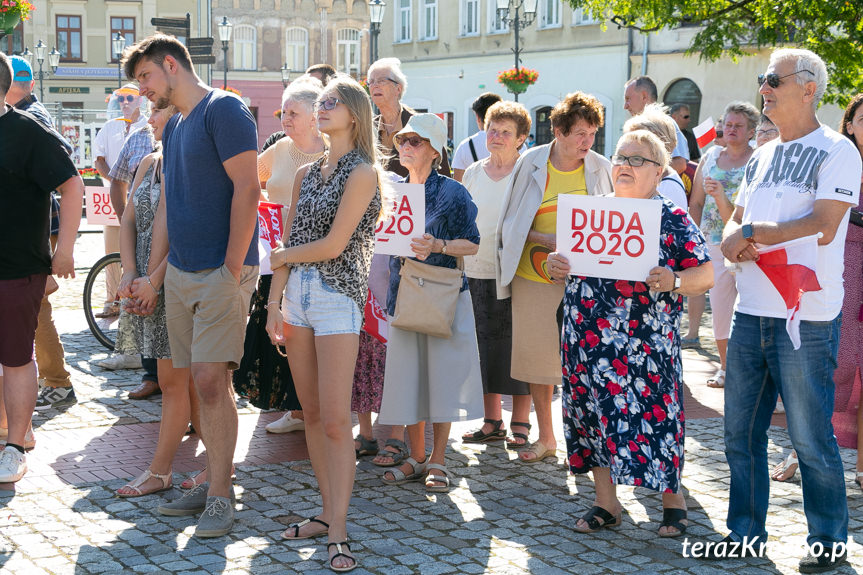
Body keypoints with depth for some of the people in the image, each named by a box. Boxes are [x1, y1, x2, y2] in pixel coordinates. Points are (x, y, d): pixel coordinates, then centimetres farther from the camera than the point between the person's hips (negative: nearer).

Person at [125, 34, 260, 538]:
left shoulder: (223, 109, -8)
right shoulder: (173, 126, 18)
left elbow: (247, 188, -15)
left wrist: (232, 269, -18)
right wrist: (156, 272, 16)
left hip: (222, 271, -8)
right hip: (181, 271, 8)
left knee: (210, 378, -11)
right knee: (200, 380, 9)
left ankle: (219, 496, -2)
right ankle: (217, 481, 18)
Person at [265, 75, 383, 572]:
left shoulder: (363, 172, -6)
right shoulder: (307, 173, 15)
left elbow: (334, 245, -13)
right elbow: (288, 242, 13)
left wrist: (284, 257, 2)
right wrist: (274, 303, 6)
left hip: (337, 296, -7)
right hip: (296, 294, 7)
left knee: (335, 420, -9)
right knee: (312, 414, 8)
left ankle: (338, 534, -6)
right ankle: (329, 513, 17)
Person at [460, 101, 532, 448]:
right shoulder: (473, 173, 12)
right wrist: (461, 263, 13)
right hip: (478, 271, 5)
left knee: (517, 346, -2)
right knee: (485, 345, 7)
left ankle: (520, 424, 7)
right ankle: (492, 423, 17)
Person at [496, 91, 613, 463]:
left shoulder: (600, 168, 2)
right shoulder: (531, 163, -1)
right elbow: (513, 223, 3)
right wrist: (547, 241, -12)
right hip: (535, 276, 1)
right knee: (538, 356, 6)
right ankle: (545, 437, 21)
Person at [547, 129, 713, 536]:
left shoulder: (673, 219, 0)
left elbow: (706, 274, -3)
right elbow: (568, 259, 18)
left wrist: (673, 280, -22)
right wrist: (554, 265, -5)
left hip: (645, 343, -4)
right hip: (588, 338, 5)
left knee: (653, 415, -3)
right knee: (594, 413, 8)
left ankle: (673, 498, 18)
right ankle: (605, 503, 20)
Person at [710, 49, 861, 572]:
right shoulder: (763, 156, 17)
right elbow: (735, 222, 17)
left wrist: (750, 232, -12)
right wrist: (736, 242, -7)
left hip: (805, 318, -7)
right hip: (750, 313, 7)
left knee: (811, 439, 1)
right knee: (741, 432, 11)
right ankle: (746, 533, 24)